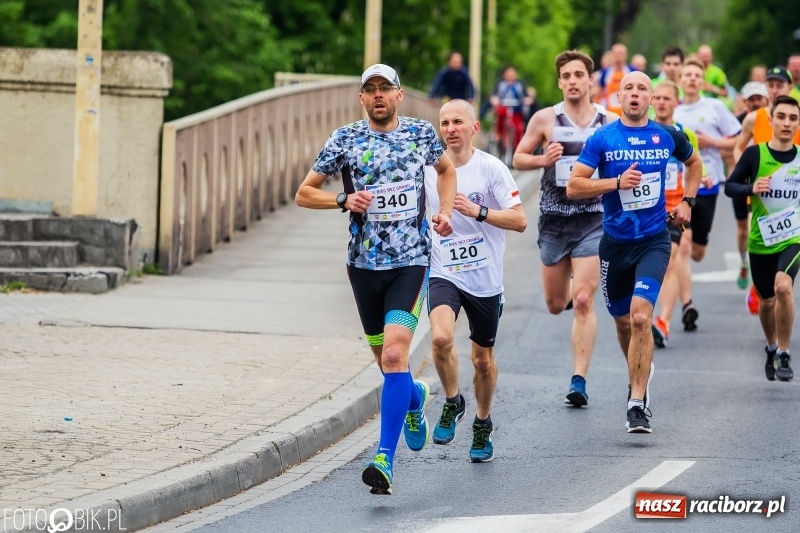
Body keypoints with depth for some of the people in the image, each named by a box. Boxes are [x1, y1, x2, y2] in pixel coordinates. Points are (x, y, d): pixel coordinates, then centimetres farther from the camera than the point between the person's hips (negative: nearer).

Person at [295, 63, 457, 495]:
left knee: (395, 353, -18)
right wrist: (344, 200, -14)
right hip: (364, 263, 2)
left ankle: (385, 458, -19)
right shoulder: (345, 140, 0)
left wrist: (445, 211, 6)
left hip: (411, 261, -2)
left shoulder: (421, 133, 4)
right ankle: (415, 396, 49)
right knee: (385, 359, 12)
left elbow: (447, 170, 24)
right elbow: (304, 194, 4)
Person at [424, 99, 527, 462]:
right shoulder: (428, 168, 1)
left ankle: (482, 425, 35)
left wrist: (478, 211, -22)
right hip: (443, 273, 1)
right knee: (441, 337, -26)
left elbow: (519, 221, -11)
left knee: (483, 358, 11)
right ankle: (452, 403, -1)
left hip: (485, 278, -1)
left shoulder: (491, 168, -7)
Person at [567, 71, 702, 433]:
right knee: (623, 321, 14)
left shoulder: (667, 137, 2)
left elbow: (694, 162, 24)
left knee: (640, 317, -19)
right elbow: (573, 186, -10)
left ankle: (638, 404, -17)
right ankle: (640, 371, 44)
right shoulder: (602, 139, -4)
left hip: (653, 242, -1)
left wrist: (687, 201, 13)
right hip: (615, 243, 1)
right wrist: (617, 182, -20)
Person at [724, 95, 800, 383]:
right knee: (767, 301, 12)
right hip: (761, 240, 1)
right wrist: (752, 188, -20)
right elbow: (730, 186, -2)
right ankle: (771, 348, 42)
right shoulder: (755, 154, -5)